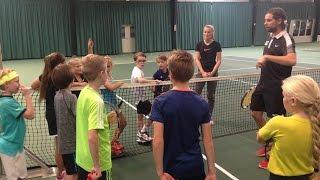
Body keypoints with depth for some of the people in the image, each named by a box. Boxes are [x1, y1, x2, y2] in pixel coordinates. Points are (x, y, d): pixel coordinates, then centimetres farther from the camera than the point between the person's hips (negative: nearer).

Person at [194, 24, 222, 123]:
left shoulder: (216, 45, -2)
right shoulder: (199, 44, 2)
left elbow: (218, 61, -3)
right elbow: (196, 59, -1)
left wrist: (212, 73, -12)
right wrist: (203, 72, -11)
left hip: (212, 73, 0)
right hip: (201, 72, 1)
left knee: (211, 96, 6)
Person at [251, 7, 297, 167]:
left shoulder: (286, 39, -16)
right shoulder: (270, 37, 9)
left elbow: (292, 60, -35)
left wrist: (267, 57, -35)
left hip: (276, 87, -8)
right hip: (264, 84, 9)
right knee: (256, 113, 16)